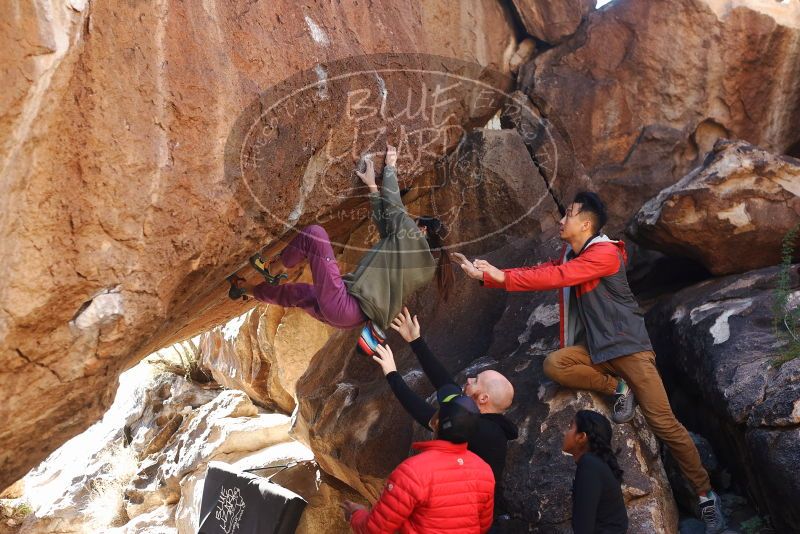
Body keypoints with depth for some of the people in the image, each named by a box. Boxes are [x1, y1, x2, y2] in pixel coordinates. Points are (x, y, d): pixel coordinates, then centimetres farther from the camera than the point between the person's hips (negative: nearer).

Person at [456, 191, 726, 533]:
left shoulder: (604, 253, -17)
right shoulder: (568, 256, 11)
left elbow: (557, 277, -26)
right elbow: (540, 273, 8)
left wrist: (504, 277, -22)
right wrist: (485, 275, -1)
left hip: (628, 347, -7)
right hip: (595, 349, 7)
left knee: (663, 422, -7)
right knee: (554, 364, -24)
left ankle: (705, 494, 10)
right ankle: (617, 389, -6)